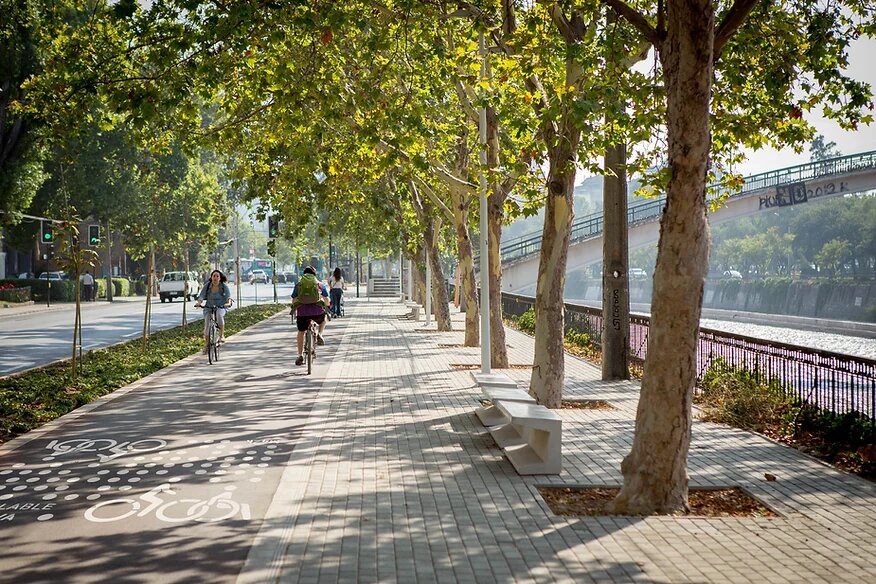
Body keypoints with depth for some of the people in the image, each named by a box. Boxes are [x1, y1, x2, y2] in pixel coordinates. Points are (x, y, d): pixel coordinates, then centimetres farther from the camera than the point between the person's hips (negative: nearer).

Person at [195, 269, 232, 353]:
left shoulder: (224, 286, -7)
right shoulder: (207, 286, -4)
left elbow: (228, 296, -17)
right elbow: (201, 296, -11)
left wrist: (228, 303, -39)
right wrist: (199, 302, -33)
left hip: (221, 307, -2)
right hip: (209, 307, 2)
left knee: (219, 315, -36)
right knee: (207, 325, -14)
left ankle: (222, 335, -23)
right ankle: (206, 345, 0)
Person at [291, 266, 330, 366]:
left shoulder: (298, 284, 16)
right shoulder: (320, 284, 15)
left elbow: (293, 301, 17)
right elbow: (327, 301, 21)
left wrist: (295, 308, 39)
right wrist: (326, 306, 44)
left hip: (302, 312, 0)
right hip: (317, 311, 0)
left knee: (301, 332, 20)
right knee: (323, 321, 35)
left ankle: (300, 356, 14)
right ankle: (319, 335, 9)